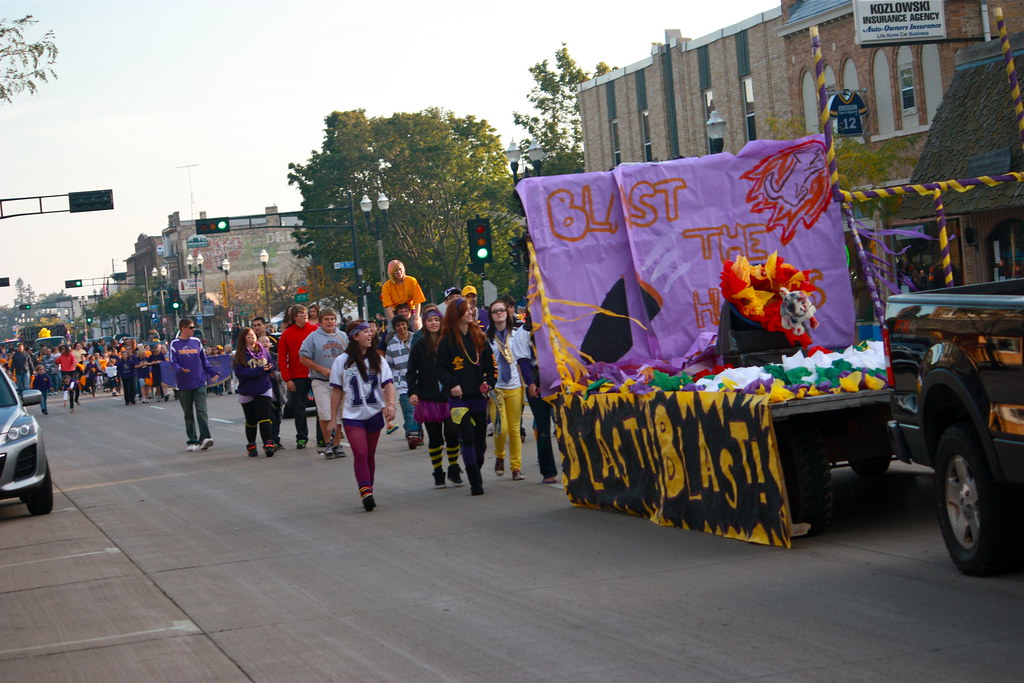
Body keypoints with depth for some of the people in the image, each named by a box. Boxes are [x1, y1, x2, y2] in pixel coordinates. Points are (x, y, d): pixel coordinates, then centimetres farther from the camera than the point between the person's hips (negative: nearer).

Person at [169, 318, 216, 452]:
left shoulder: (197, 342, 8)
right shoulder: (174, 344, 1)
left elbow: (204, 360, 15)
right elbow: (172, 362, -6)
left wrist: (212, 373, 8)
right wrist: (180, 370, -25)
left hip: (199, 383, 1)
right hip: (183, 384, -1)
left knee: (201, 411, -12)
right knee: (188, 414, 6)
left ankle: (204, 438, -17)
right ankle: (192, 441, 11)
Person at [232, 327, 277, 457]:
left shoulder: (264, 351, 5)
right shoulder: (240, 355, -6)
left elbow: (271, 366, 13)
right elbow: (239, 372, -16)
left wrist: (269, 368, -13)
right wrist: (260, 370, -20)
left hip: (264, 390, 1)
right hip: (247, 392, -1)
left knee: (264, 418, -12)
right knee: (251, 421, 10)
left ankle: (268, 444, -17)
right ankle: (251, 446, 26)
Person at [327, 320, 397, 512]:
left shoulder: (377, 360, 4)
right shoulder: (342, 361, -3)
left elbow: (388, 383, -3)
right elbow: (336, 391, 1)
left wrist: (390, 404, -21)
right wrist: (333, 419, 1)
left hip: (374, 414, 3)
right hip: (352, 416, -3)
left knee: (370, 455, 9)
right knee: (360, 453, -15)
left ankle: (368, 490, 19)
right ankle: (365, 492, -18)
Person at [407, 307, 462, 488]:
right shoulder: (420, 345, 1)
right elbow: (411, 371, 2)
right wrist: (412, 392, -10)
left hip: (449, 398, 0)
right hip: (428, 399, 0)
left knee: (452, 435, -2)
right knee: (434, 438, 6)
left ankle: (454, 470, 16)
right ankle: (438, 473, 16)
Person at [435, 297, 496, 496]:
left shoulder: (479, 338, 10)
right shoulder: (447, 341, -2)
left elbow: (490, 363, 15)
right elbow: (440, 367, -2)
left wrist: (489, 382, 0)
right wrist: (452, 384, -15)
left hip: (479, 396, 4)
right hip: (459, 398, -4)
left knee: (481, 439, 7)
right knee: (468, 438, -10)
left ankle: (476, 474, 26)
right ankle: (475, 482, -8)